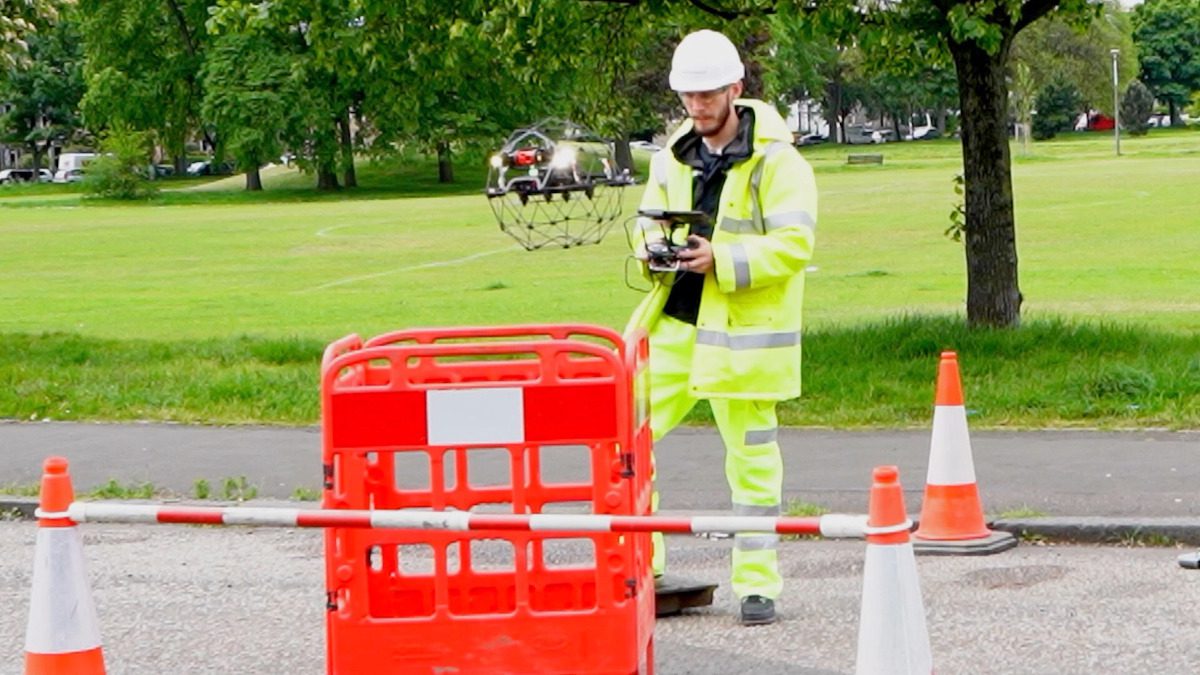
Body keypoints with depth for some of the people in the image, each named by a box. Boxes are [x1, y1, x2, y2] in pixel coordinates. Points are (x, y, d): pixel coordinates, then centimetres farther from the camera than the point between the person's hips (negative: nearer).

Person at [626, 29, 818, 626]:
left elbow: (793, 245, -15)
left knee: (752, 457, 2)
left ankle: (757, 583, 11)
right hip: (672, 325, 6)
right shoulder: (674, 158, 12)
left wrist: (722, 260, -24)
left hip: (741, 332, -6)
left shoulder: (776, 162, -8)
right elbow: (649, 225, 19)